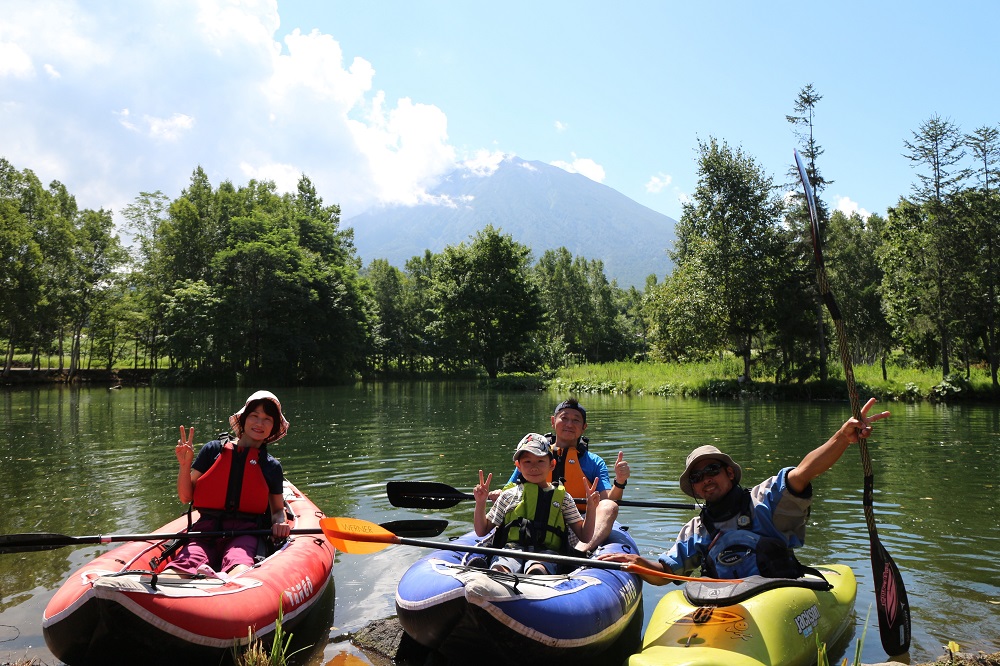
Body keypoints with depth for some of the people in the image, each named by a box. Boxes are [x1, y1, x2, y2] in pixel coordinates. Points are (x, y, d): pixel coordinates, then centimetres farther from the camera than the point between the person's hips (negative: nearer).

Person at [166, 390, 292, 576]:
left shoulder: (272, 466, 15)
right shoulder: (214, 450, 13)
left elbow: (278, 508, 23)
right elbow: (186, 497, 12)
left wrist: (279, 523, 0)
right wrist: (185, 464, -4)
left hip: (245, 533, -1)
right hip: (206, 531, 1)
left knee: (239, 574, -40)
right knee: (174, 575, -34)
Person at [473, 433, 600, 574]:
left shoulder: (562, 497, 21)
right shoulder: (509, 495, 20)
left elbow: (584, 536, 19)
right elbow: (482, 531, 21)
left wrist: (591, 509, 4)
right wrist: (480, 503, 6)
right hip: (510, 551, 1)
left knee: (536, 571, -40)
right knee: (499, 570, -38)